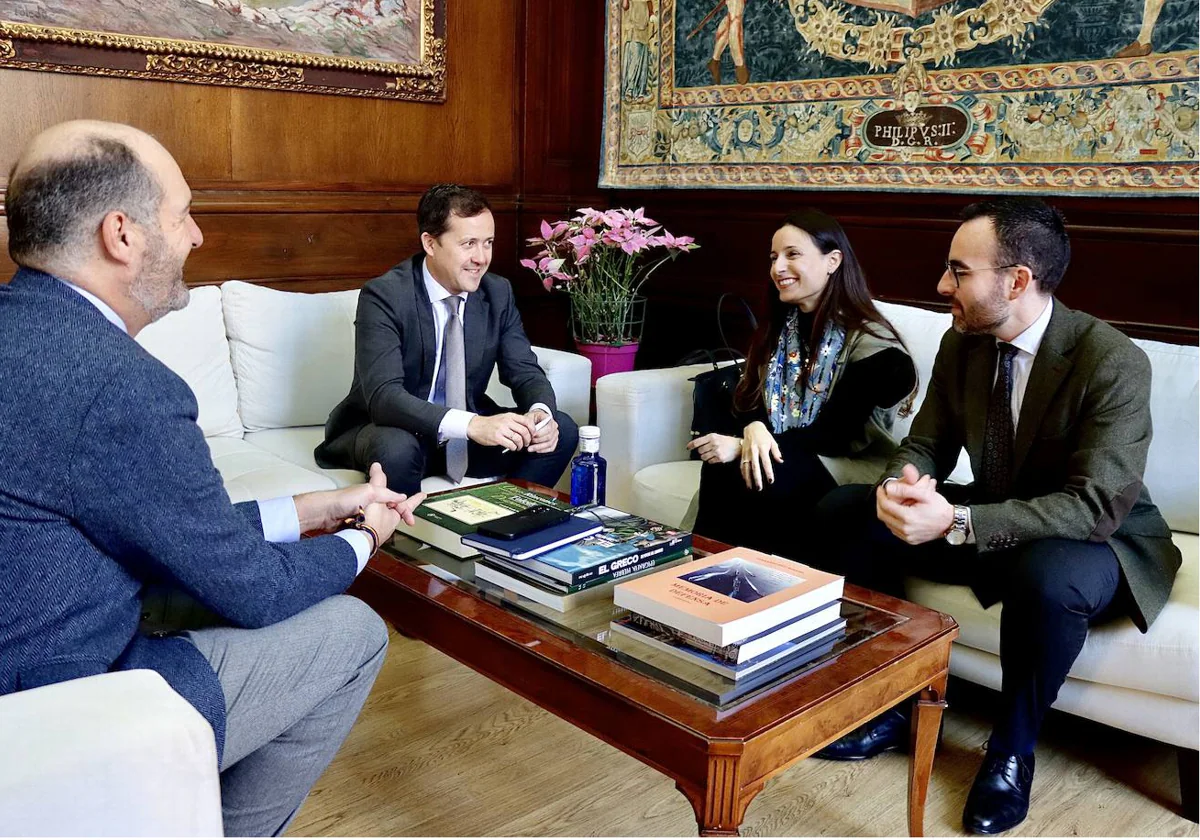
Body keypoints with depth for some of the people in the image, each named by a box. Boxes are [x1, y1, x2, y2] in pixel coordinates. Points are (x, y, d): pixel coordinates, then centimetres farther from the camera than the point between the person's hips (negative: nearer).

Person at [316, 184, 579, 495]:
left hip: (469, 429, 5)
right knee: (396, 448, -38)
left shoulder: (498, 293, -3)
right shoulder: (383, 296, -20)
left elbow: (525, 372, -1)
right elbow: (383, 396, -31)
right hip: (389, 431, -5)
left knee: (562, 431, -12)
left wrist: (540, 412, -26)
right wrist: (472, 425, -44)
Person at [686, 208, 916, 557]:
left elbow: (836, 435, -18)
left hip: (849, 464, -5)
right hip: (778, 456, 5)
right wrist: (754, 429, -20)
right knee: (719, 467, -28)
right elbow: (750, 397, 6)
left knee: (738, 474, -32)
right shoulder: (778, 326, 10)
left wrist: (741, 447, -24)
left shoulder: (868, 341, -13)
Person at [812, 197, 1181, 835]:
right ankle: (890, 705, 1)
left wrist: (957, 522, -40)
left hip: (1096, 540, -6)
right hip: (984, 522, 6)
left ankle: (1012, 749, -10)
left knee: (1048, 575, -41)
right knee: (842, 512, -9)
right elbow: (926, 444, 1)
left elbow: (1095, 507, -30)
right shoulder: (961, 344, -5)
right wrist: (901, 485, -25)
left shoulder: (1113, 363, -24)